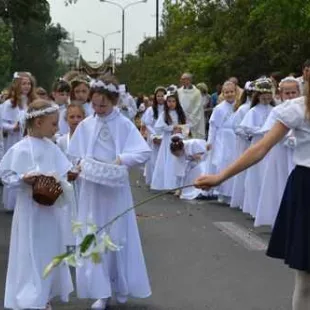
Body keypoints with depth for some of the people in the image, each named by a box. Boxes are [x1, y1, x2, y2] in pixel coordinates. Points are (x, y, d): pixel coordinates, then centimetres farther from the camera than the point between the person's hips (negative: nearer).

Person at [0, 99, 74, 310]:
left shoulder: (51, 147, 4)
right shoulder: (21, 149, -15)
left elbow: (62, 173, 9)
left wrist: (71, 175, -11)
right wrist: (23, 179, -26)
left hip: (51, 208, 7)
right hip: (31, 210, -7)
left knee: (50, 252, 15)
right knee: (32, 254, 1)